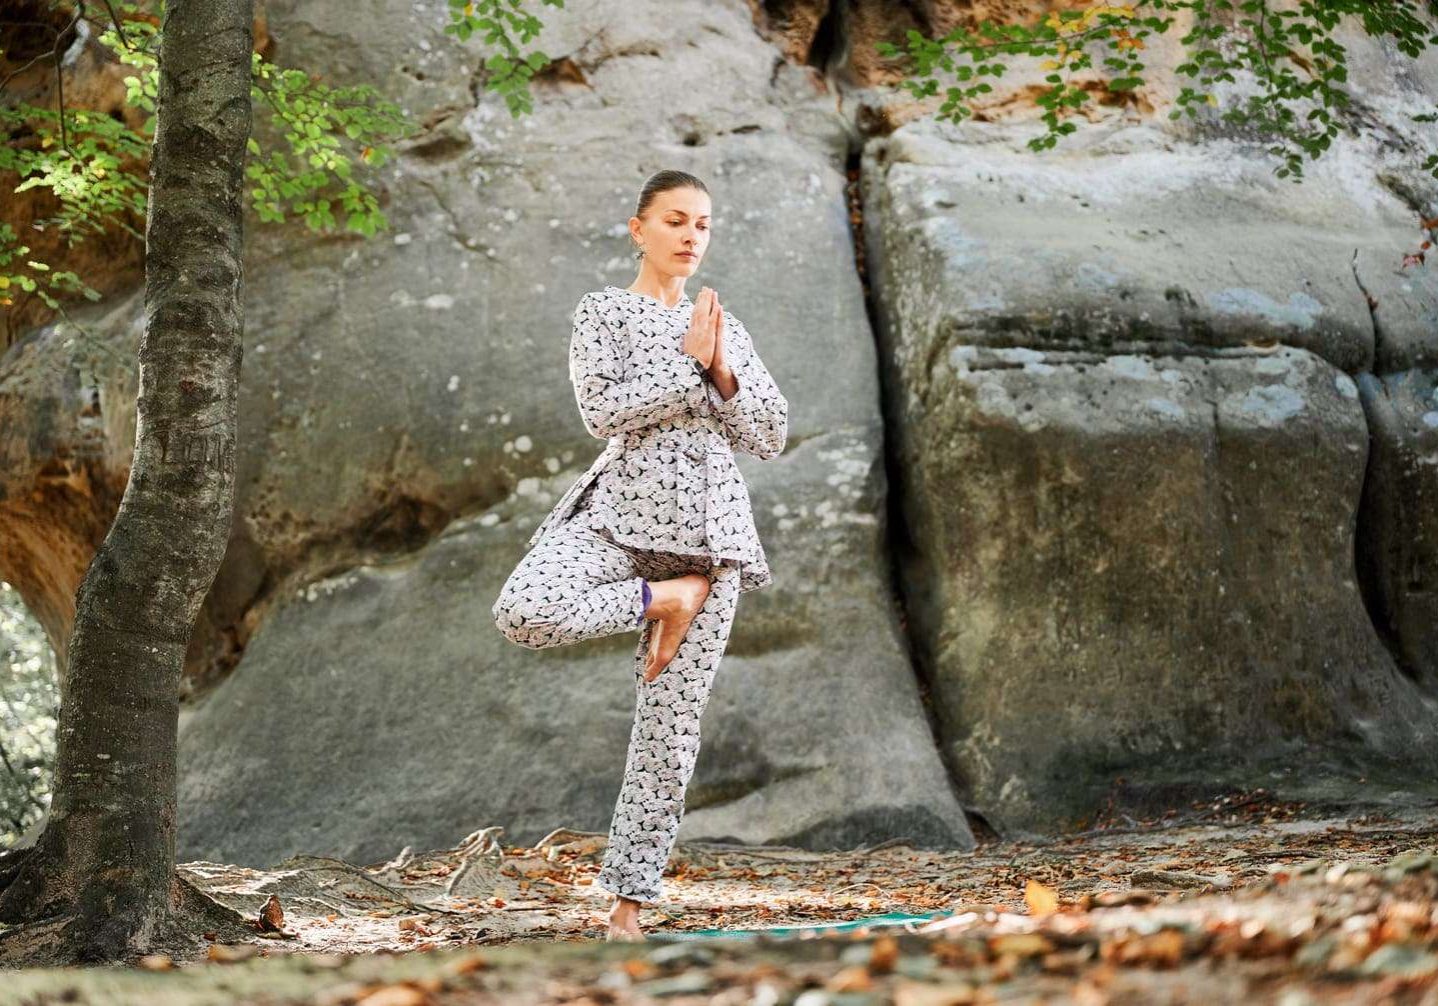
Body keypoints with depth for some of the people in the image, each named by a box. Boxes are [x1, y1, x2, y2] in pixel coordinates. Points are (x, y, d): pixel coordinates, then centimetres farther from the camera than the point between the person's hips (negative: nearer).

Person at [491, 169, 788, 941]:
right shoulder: (604, 313, 5)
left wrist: (723, 371, -3)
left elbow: (771, 438, 12)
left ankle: (628, 905, 6)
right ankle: (658, 600, -8)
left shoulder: (722, 326, 18)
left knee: (672, 725, -1)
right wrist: (688, 364, -9)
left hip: (710, 527, 3)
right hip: (620, 511, -3)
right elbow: (603, 411, -11)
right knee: (523, 613, -34)